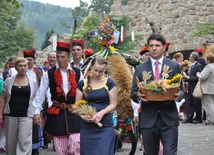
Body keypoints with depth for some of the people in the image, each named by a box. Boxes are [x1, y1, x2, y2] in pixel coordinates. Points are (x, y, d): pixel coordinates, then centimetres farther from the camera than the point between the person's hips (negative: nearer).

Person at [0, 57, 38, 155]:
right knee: (10, 142, 8)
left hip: (26, 116, -1)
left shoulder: (33, 82, 5)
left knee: (24, 142, -9)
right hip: (11, 115, 2)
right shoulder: (8, 81, 7)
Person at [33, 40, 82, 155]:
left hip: (74, 112, 0)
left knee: (75, 145, -9)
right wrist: (37, 111, -5)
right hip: (56, 113, 0)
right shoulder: (49, 74, -1)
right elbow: (40, 94, 0)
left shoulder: (77, 73, 1)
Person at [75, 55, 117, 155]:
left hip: (105, 126, -2)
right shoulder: (82, 84, 5)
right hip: (87, 127, 2)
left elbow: (113, 104, 1)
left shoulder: (109, 83, 1)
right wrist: (82, 115, -14)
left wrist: (102, 112, -16)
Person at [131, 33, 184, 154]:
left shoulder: (174, 66, 6)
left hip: (169, 118, -1)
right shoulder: (140, 69, 7)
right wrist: (138, 95, -16)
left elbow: (181, 90, 7)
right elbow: (133, 93, 7)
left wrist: (178, 95, -16)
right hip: (148, 119, 2)